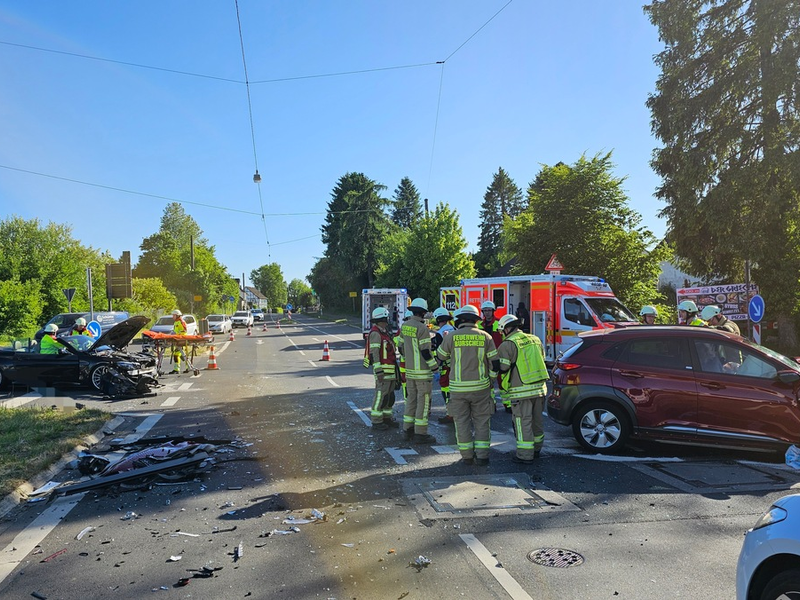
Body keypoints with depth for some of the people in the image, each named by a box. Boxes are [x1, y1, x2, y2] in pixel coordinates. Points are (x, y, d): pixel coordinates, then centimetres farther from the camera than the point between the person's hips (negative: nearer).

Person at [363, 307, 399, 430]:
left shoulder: (384, 333, 18)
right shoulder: (375, 333, -13)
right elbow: (374, 353, -19)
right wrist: (379, 371, -24)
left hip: (390, 371, 10)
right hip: (383, 370, -10)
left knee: (389, 395, 14)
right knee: (381, 395, -8)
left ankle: (386, 417, 23)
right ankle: (376, 421, -2)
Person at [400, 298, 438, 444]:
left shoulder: (404, 326, 7)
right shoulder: (422, 328, -17)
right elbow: (425, 351, -18)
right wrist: (434, 366, -8)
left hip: (409, 370, 8)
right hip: (422, 371, -8)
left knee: (411, 398, 16)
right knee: (423, 401, -1)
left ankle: (408, 429, 23)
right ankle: (420, 433, 3)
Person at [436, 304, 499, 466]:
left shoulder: (451, 337, -5)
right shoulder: (485, 336, -1)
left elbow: (441, 356, 10)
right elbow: (494, 363, 1)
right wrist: (491, 380, 16)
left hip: (458, 387, -1)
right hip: (480, 386, 1)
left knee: (462, 422, 9)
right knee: (481, 421, 10)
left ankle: (467, 456, 13)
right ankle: (482, 456, 11)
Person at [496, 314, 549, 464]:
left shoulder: (508, 344, -11)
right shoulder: (535, 339, 12)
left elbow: (502, 368, -11)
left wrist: (504, 385, 8)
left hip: (522, 391, -7)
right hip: (539, 387, 7)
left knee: (523, 423, 0)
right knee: (537, 421, 18)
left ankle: (525, 455, 5)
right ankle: (536, 450, 32)